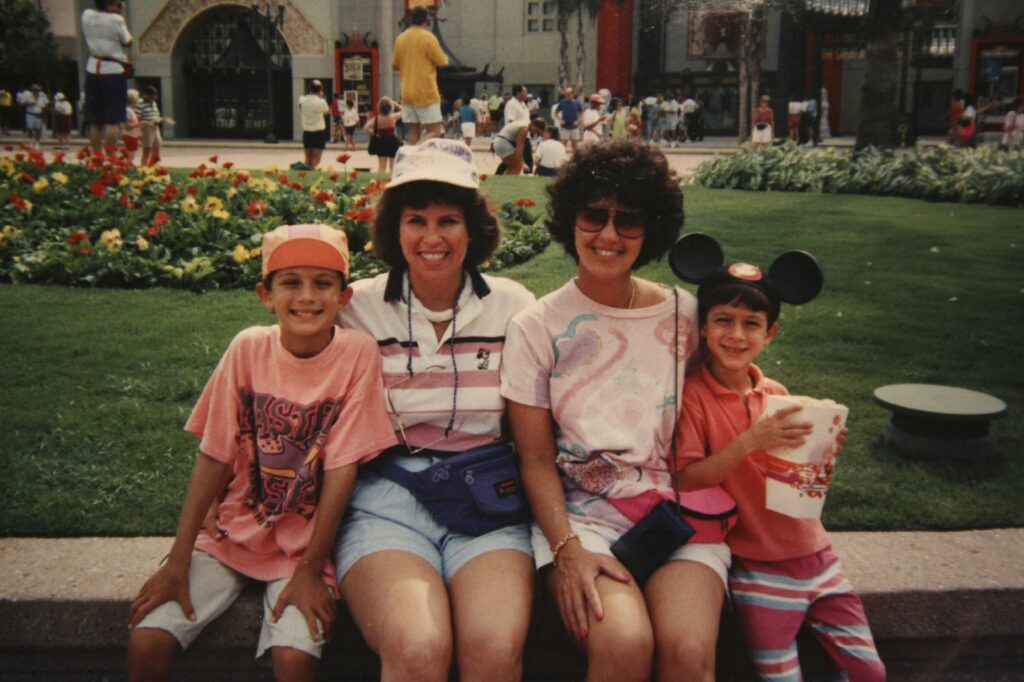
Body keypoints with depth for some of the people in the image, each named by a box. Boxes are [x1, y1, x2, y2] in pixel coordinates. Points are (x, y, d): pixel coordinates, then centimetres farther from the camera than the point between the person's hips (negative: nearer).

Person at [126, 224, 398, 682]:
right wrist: (177, 562, -5)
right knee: (146, 640, -13)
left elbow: (341, 470, -13)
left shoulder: (358, 354, -14)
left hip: (303, 541, -2)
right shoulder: (248, 348, -7)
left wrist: (310, 570, -12)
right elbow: (214, 456, -4)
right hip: (232, 530, 3)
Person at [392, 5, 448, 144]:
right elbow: (442, 62, -7)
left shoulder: (400, 38, 8)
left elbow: (395, 65, 15)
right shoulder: (428, 37, -10)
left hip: (407, 93, 6)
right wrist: (446, 58, 15)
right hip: (426, 92, -6)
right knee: (434, 131, -3)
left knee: (414, 131, 10)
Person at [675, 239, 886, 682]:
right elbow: (686, 480, -17)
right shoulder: (692, 395, -10)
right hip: (760, 569, -5)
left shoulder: (777, 395, 5)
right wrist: (750, 441, -26)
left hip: (813, 555, 5)